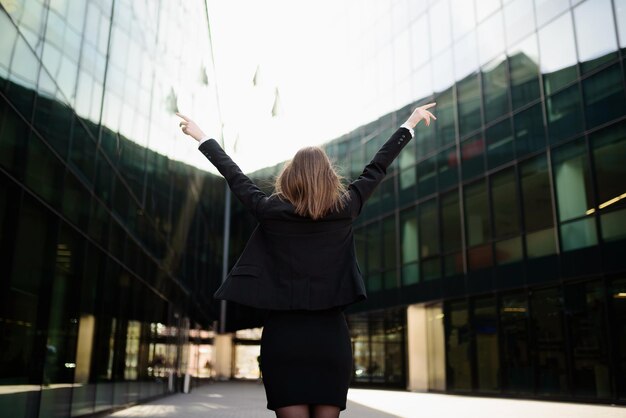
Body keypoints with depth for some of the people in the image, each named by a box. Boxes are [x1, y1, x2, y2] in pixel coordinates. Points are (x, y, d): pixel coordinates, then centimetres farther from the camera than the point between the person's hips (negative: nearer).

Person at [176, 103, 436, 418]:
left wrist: (201, 137, 25)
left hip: (283, 335, 0)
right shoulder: (344, 210, 1)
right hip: (331, 336, 1)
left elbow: (234, 176, 11)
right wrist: (410, 123, 24)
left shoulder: (271, 211, -1)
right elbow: (377, 168, 11)